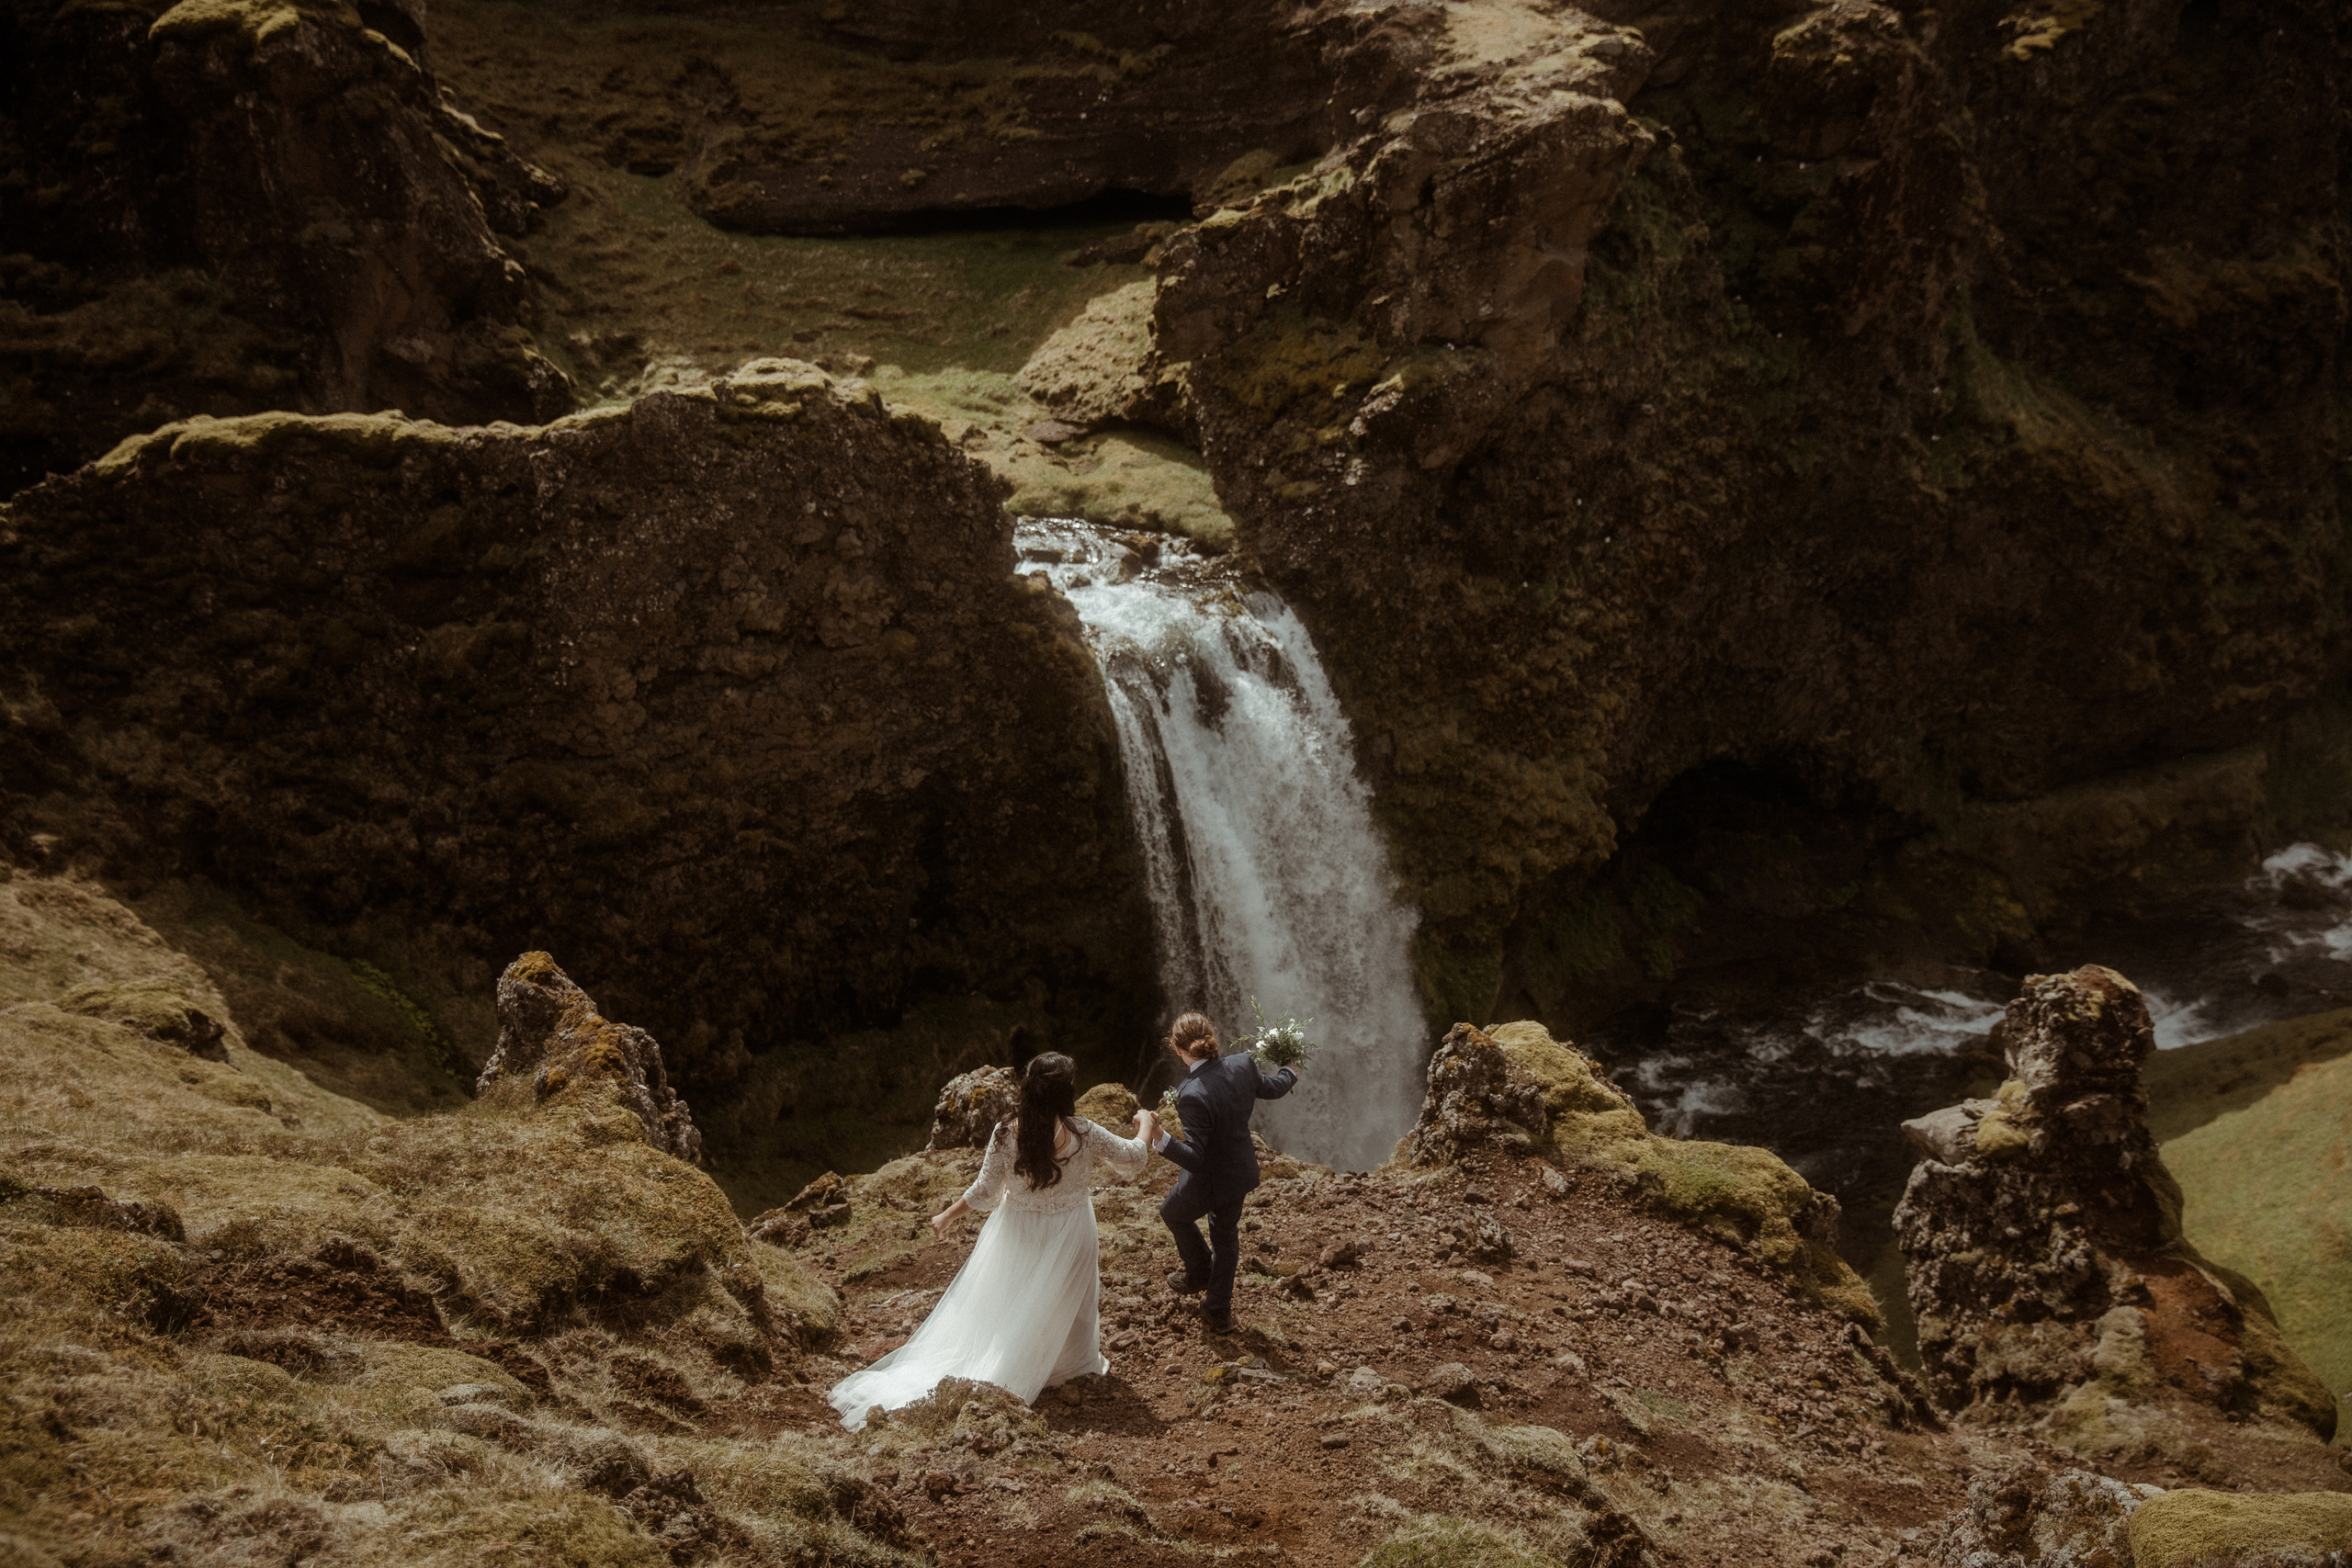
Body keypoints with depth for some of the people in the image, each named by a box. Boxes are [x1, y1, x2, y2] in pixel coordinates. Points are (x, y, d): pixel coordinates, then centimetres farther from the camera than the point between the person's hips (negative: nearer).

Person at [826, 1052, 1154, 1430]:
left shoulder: (1006, 1134, -21)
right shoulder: (1082, 1134, -25)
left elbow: (984, 1192, -12)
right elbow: (1134, 1157, -10)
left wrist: (947, 1216, 4)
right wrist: (1146, 1125, 10)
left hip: (1017, 1232, 2)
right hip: (1067, 1235, -2)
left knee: (1005, 1299, 22)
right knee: (1068, 1299, 22)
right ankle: (1077, 1364, 42)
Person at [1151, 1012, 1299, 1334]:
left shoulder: (1193, 1095, -35)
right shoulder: (1242, 1066, -16)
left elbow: (1194, 1159, -32)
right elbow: (1272, 1088, 7)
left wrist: (1160, 1139, -45)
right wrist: (1289, 1074, 29)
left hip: (1210, 1183, -6)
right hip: (1241, 1172, 6)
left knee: (1173, 1212, 29)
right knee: (1225, 1234, 29)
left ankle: (1200, 1272, 47)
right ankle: (1219, 1311, 43)